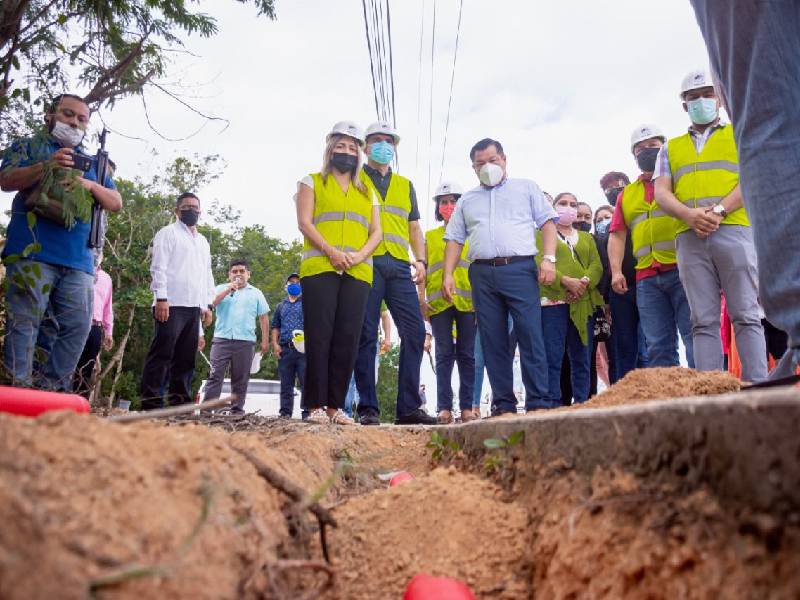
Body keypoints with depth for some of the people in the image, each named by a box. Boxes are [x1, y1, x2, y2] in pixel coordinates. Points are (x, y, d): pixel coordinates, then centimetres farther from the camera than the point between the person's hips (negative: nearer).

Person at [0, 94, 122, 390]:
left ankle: (52, 388, 4)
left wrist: (92, 186, -3)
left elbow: (116, 203, 17)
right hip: (32, 253, -4)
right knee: (24, 322, -9)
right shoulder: (29, 146, 16)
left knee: (78, 326, -3)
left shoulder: (94, 163, 26)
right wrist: (46, 167, -16)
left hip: (78, 259, 4)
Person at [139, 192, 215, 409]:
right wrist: (161, 298, -15)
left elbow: (208, 275, 24)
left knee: (185, 359, 5)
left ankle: (180, 404, 8)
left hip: (194, 308, 6)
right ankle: (151, 404, -7)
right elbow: (158, 267, -4)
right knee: (161, 355, -9)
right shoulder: (168, 233, 6)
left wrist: (208, 304, 13)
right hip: (172, 304, -6)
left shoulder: (203, 242, 25)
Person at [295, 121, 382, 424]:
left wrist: (360, 254, -7)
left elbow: (376, 231, 14)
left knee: (348, 340, -2)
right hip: (319, 269, -3)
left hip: (358, 273, 3)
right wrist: (331, 251, -14)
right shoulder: (312, 182, 15)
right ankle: (316, 405, -3)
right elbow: (304, 222, 1)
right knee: (319, 337, -8)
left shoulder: (367, 192, 24)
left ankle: (335, 405, 4)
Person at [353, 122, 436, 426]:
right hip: (367, 263, -3)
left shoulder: (405, 185, 27)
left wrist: (421, 260, 8)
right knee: (366, 335, -6)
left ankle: (408, 407, 0)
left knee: (415, 332, -6)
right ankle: (367, 408, -1)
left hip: (399, 266, 4)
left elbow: (414, 228, 24)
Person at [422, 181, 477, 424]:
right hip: (439, 302, 1)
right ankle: (444, 408, 1)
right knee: (444, 355, -1)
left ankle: (467, 407, 3)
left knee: (467, 355, 0)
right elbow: (422, 271, 12)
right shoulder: (429, 237, 18)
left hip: (467, 301, 0)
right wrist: (421, 300, 0)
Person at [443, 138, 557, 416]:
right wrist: (448, 274, 6)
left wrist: (548, 259, -7)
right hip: (482, 273, 3)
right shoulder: (467, 200, 23)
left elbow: (547, 222, 7)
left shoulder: (526, 188, 15)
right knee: (493, 342, 1)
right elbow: (454, 239, 19)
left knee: (531, 337, -9)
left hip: (520, 269, -3)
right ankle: (504, 405, 6)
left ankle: (537, 402, -6)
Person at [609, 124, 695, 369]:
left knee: (695, 337, -8)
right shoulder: (627, 194, 23)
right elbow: (617, 236, 17)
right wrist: (616, 271, 3)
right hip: (646, 278, 4)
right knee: (658, 347, 2)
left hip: (682, 269, -3)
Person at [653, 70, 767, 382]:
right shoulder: (670, 148, 23)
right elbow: (662, 192, 9)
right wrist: (689, 215, -11)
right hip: (689, 238, 2)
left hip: (733, 230, -2)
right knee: (703, 321, -2)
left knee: (746, 315, -6)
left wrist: (719, 210, -14)